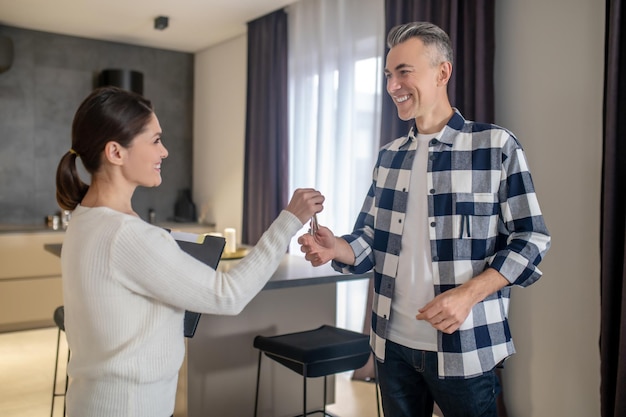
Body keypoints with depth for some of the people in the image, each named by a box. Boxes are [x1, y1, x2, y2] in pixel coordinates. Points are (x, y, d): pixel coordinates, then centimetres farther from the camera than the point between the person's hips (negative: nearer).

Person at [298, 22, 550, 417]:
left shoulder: (496, 145, -7)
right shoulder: (390, 156, 9)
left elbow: (531, 239, -7)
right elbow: (370, 239, 11)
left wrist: (467, 294, -20)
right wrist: (336, 248, -11)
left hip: (464, 348, -4)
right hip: (393, 343, 5)